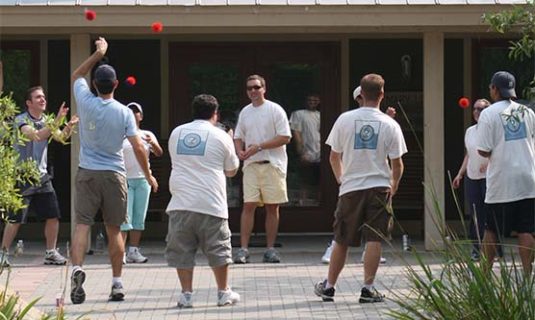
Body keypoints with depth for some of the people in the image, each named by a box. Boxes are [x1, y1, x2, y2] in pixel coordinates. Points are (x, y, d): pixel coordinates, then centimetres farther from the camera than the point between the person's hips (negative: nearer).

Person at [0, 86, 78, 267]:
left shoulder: (47, 121, 10)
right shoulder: (20, 120, -10)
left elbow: (61, 138, -2)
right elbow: (36, 136, -27)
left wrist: (69, 127, -23)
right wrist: (57, 121, -35)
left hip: (42, 177, 6)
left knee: (53, 216, 2)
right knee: (15, 219, -4)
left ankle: (51, 253, 12)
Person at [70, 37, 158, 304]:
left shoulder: (86, 102, -3)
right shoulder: (124, 112, -5)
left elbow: (76, 75, 17)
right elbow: (138, 147, -6)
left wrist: (98, 53, 19)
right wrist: (148, 175, 5)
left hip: (87, 173, 0)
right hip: (114, 174, 0)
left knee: (82, 225, -4)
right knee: (114, 230, 8)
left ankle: (77, 268, -28)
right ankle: (117, 283, 9)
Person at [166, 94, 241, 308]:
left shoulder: (176, 133, 10)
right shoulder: (220, 137, 0)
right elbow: (231, 170, 11)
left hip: (180, 204, 2)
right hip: (210, 204, -2)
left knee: (182, 250, 7)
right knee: (218, 249, 9)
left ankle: (186, 294, 5)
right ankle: (223, 293, 15)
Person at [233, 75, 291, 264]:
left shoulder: (275, 110, -3)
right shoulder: (245, 112, 12)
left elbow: (285, 137, -9)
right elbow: (238, 137, 19)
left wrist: (259, 146, -15)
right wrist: (240, 151, -4)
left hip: (273, 165, -3)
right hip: (251, 165, 3)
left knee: (272, 207, 1)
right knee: (249, 205, -6)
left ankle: (270, 249, 9)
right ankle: (243, 249, -7)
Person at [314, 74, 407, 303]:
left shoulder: (345, 119, -2)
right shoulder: (390, 125, -5)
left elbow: (333, 157, 5)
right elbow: (397, 164, -2)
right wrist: (394, 185, 16)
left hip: (350, 188, 1)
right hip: (379, 187, -1)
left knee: (341, 241, 10)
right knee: (374, 240, 1)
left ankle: (329, 286, 19)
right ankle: (368, 288, -4)